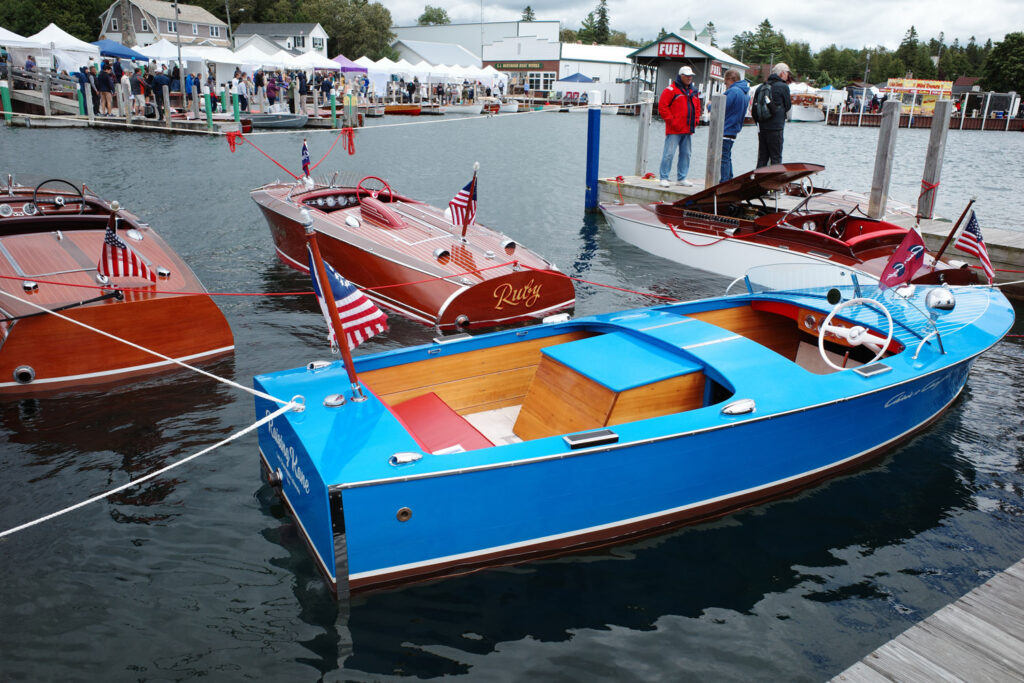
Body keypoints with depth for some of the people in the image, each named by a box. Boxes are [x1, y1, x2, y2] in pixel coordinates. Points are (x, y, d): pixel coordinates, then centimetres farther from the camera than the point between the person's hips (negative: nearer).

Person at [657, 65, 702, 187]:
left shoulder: (693, 91, 17)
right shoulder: (671, 89, -5)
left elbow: (697, 107, 25)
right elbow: (662, 106, -10)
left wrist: (695, 121, 10)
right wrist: (671, 121, -13)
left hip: (688, 130, 7)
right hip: (674, 130, -7)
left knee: (686, 154, 9)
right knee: (669, 153, -9)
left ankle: (681, 178, 16)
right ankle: (664, 178, -4)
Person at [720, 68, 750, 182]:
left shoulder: (733, 91, -17)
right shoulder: (745, 92, 15)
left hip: (725, 130, -10)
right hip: (733, 129, 10)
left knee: (723, 158, -6)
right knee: (727, 157, 18)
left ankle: (725, 182, -5)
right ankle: (729, 180, 23)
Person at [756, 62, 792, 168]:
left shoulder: (763, 86, 11)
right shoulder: (783, 87, -7)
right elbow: (787, 107, 1)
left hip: (761, 127, 6)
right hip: (776, 127, -6)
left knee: (762, 157, 11)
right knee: (776, 157, 0)